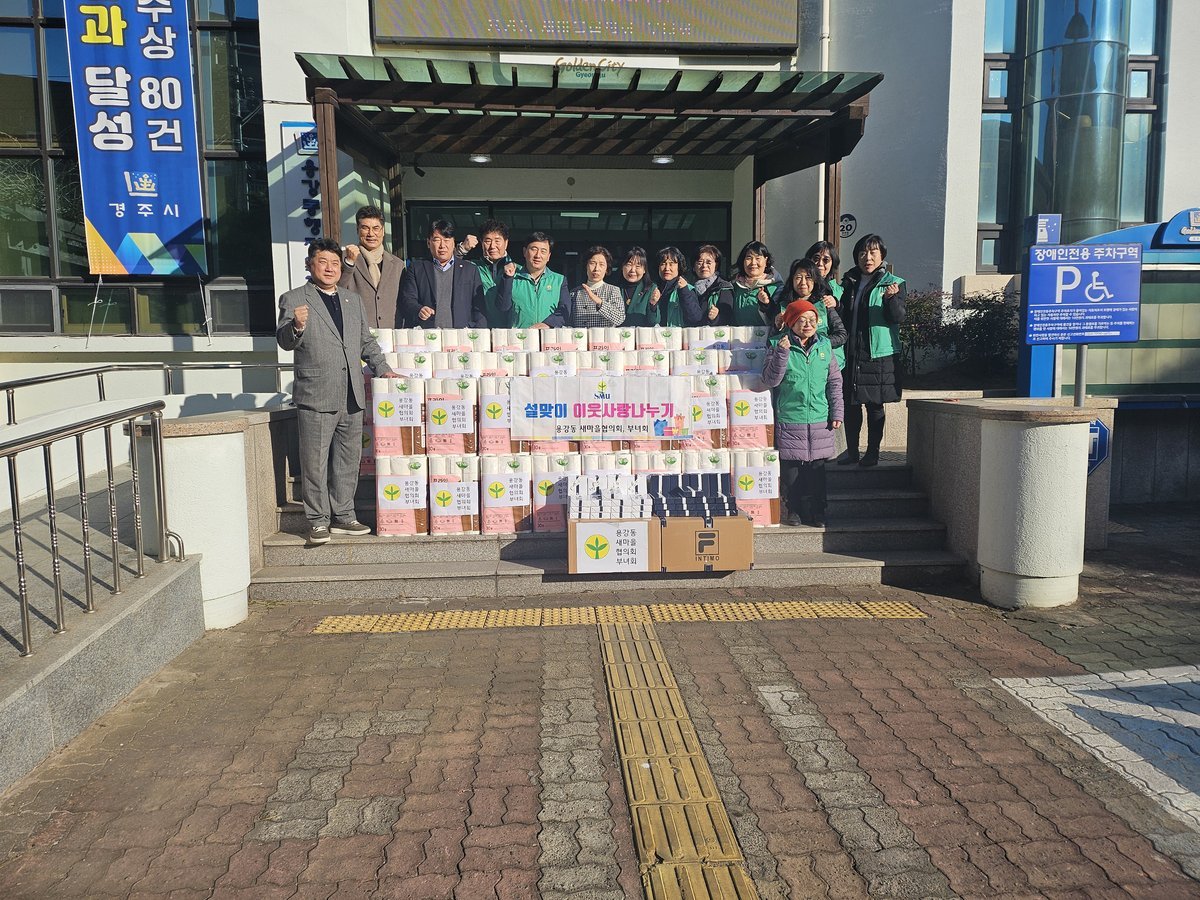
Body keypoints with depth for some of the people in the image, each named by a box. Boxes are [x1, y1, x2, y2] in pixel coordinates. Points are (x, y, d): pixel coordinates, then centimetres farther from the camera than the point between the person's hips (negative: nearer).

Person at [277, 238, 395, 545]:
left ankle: (343, 516, 22)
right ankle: (318, 522, 11)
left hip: (352, 398, 5)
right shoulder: (293, 299, 2)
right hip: (316, 397, -5)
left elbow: (367, 341, 25)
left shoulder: (353, 300, 18)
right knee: (315, 463, 0)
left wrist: (382, 369, 15)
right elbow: (285, 342, -8)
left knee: (348, 461, 11)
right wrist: (296, 326, -28)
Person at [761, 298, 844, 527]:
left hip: (820, 420, 3)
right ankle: (794, 510, 19)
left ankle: (817, 511, 19)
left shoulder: (824, 346, 8)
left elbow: (834, 382, 12)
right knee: (791, 467, 4)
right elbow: (771, 380, -10)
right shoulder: (779, 345, -2)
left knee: (817, 467, 7)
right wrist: (781, 353, -21)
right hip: (789, 420, -2)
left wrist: (836, 412, 7)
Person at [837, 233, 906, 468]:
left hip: (879, 354, -4)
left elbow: (897, 318, -12)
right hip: (850, 353, 4)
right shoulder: (849, 283, 12)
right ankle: (851, 451, 16)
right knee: (850, 404, 6)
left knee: (874, 405, 3)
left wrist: (891, 298, -30)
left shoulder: (894, 283, -1)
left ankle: (873, 451, 12)